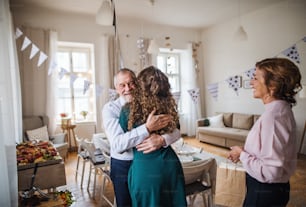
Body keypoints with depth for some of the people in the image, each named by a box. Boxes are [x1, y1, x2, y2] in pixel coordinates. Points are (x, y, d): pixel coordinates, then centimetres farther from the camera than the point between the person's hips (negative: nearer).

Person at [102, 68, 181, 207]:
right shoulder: (110, 109, -12)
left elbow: (175, 130, -10)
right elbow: (117, 144, -25)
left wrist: (161, 139, -32)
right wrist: (148, 128, -34)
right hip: (123, 166, -2)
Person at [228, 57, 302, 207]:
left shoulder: (273, 115, -28)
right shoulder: (282, 108, 2)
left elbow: (270, 172, -29)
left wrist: (242, 154, -16)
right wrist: (243, 152, 3)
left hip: (264, 191, -9)